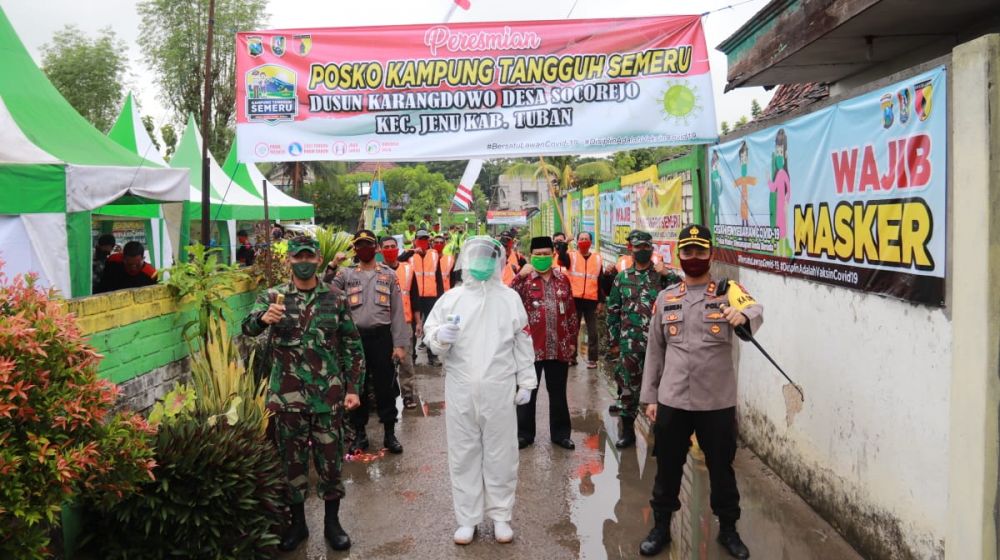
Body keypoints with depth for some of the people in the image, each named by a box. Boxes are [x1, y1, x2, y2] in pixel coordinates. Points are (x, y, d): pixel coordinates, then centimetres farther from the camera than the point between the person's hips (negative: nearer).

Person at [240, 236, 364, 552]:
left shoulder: (336, 299, 1)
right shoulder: (273, 297, 0)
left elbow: (352, 346, 4)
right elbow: (247, 327, -16)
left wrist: (353, 388, -2)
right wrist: (263, 317, -39)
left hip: (329, 394, 0)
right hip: (288, 395, 0)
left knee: (330, 458, 8)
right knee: (292, 458, 11)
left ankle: (332, 521, 25)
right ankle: (297, 522, 27)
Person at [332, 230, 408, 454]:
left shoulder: (389, 274, 5)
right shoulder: (345, 274, 6)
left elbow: (397, 311, 3)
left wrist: (399, 343, -3)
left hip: (381, 336, 0)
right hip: (354, 337, 1)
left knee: (385, 385, 4)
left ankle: (390, 433, 15)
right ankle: (359, 432, 22)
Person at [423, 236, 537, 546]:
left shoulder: (510, 298, 4)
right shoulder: (451, 298, 2)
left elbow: (522, 343, 6)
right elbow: (429, 334, 3)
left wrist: (526, 382, 5)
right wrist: (441, 336, -20)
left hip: (499, 390, 0)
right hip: (460, 390, 1)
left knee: (500, 455, 8)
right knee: (463, 455, 9)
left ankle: (500, 515, 24)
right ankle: (467, 518, 22)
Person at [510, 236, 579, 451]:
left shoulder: (562, 279, 6)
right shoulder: (524, 279, -2)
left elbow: (571, 312, 10)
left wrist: (572, 340, 9)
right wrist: (520, 276, -22)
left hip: (559, 347, 2)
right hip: (531, 346, -2)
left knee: (558, 393, 13)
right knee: (527, 392, 9)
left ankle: (560, 433, 26)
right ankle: (524, 434, 22)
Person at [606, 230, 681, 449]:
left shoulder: (663, 275, 2)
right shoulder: (622, 278, 6)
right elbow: (613, 311, 9)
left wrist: (668, 275, -23)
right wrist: (614, 342, 7)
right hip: (629, 344, 1)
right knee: (628, 386, 7)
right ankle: (627, 430, 20)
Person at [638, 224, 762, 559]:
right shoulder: (665, 298, 6)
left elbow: (756, 310, -22)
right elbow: (655, 350, 9)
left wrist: (744, 316, -46)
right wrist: (650, 397, 6)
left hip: (718, 402, -2)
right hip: (671, 401, 2)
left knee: (721, 467, 13)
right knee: (668, 467, 13)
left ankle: (728, 529, 33)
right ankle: (661, 527, 31)